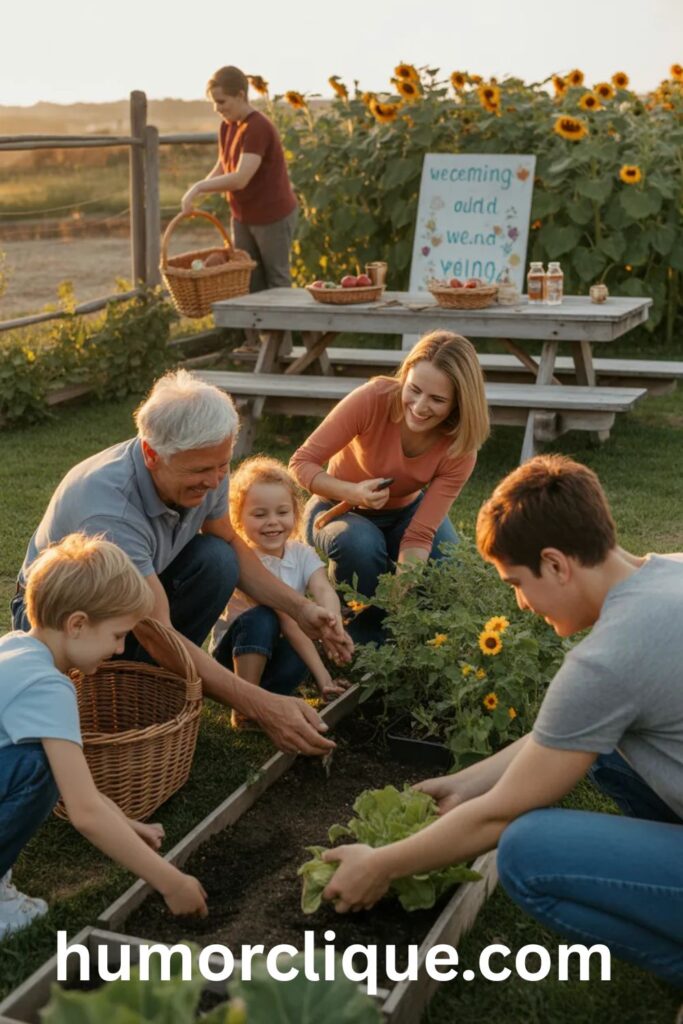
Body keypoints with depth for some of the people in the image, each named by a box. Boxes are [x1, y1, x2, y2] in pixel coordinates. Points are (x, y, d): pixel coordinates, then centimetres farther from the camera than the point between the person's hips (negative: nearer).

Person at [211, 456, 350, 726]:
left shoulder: (302, 554, -3)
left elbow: (324, 591, -24)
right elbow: (287, 619, -29)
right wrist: (321, 674, -34)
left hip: (276, 654, 4)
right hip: (238, 653, -3)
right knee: (261, 618, -35)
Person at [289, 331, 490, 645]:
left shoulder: (459, 449, -23)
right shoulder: (373, 399, -31)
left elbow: (420, 534, -27)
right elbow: (302, 462, -25)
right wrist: (353, 492, -44)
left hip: (404, 512, 3)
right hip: (340, 507, -2)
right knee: (361, 545, -37)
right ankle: (362, 641, -11)